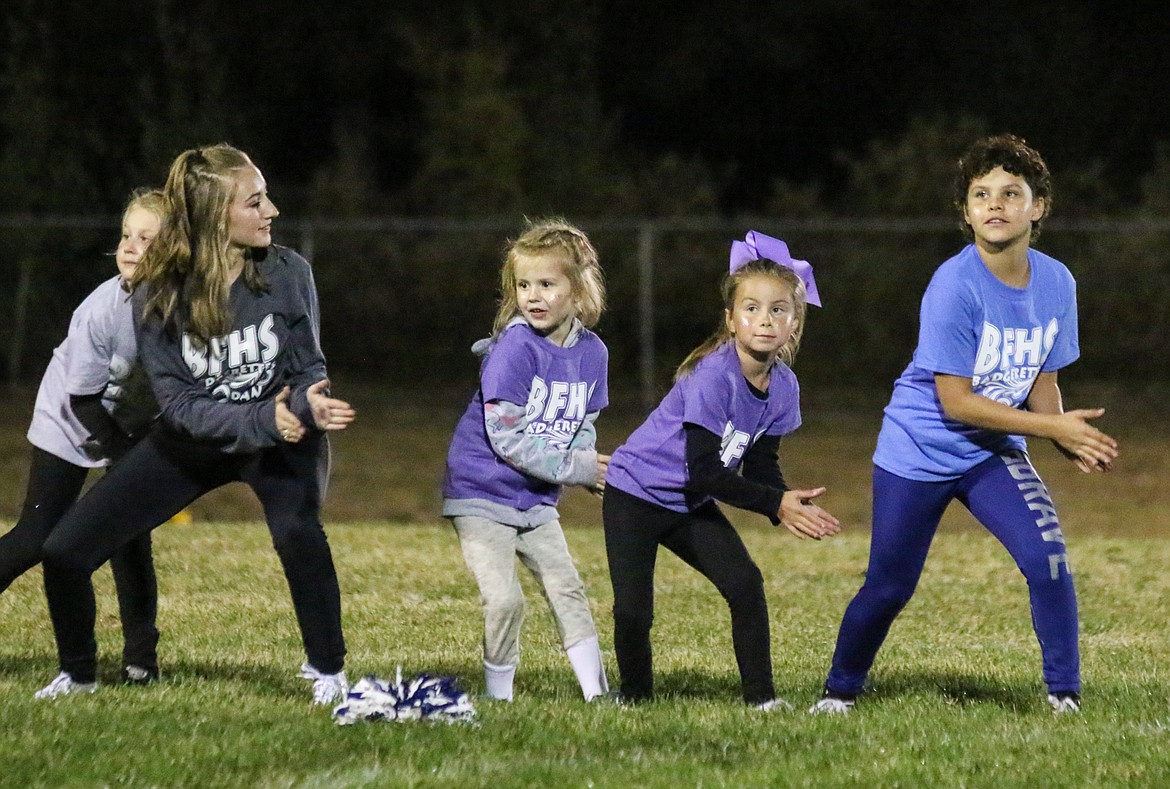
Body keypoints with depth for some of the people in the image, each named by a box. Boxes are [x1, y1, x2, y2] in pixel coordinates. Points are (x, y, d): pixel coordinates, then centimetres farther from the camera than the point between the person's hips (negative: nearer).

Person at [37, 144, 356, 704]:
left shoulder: (287, 273, -19)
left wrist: (308, 403, -35)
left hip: (279, 432, -1)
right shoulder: (157, 295, -20)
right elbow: (179, 402, -21)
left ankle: (329, 674, -14)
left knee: (297, 531, -34)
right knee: (65, 551, -6)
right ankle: (77, 674, 22)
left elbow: (308, 369, -10)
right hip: (192, 442, 1)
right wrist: (261, 420, -36)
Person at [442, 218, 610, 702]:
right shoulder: (514, 349, -21)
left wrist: (592, 466, -12)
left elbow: (583, 427, 11)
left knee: (567, 591, 5)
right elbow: (505, 437, -23)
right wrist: (572, 468, -22)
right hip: (482, 494, -6)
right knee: (504, 600, -12)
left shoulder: (591, 353, -1)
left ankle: (597, 692, 11)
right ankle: (498, 698, 3)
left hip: (536, 500, 6)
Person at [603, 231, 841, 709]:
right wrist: (777, 504, -27)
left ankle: (761, 698, -2)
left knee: (745, 584, -10)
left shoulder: (783, 386, -6)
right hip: (636, 495, -6)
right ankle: (635, 700, 10)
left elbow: (761, 464, 2)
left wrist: (788, 506, -19)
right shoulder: (714, 376, -28)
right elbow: (705, 473, -28)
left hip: (689, 506, 6)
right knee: (633, 611, -12)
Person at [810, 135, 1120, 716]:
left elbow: (1040, 385, 4)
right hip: (920, 451, -4)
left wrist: (1074, 444, -16)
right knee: (889, 587, 5)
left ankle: (1065, 695, -4)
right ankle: (839, 690, 30)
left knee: (1047, 557, -18)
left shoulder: (1056, 284, -6)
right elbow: (955, 403, -23)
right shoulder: (954, 287, -24)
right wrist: (1053, 427, -24)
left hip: (994, 453, 4)